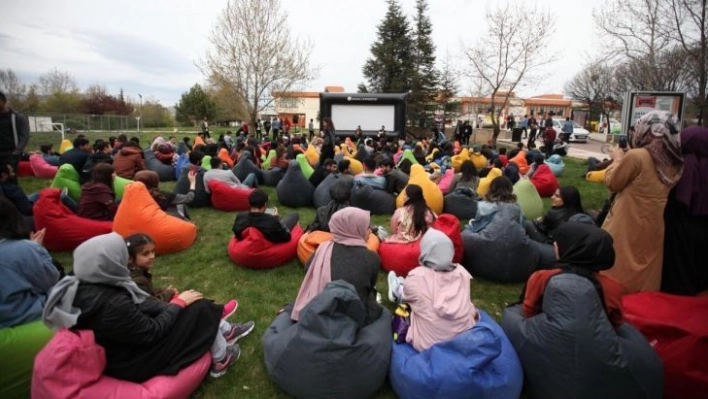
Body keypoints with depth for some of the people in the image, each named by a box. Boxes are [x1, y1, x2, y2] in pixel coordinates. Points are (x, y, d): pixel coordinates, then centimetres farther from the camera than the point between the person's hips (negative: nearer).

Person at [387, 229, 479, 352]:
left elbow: (408, 296, 4)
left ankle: (398, 292, 47)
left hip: (429, 344, -4)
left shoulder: (416, 277, -21)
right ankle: (401, 291, 44)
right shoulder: (461, 272, -11)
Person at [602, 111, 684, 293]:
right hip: (656, 229, 7)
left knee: (617, 273, 8)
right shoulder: (675, 162, 1)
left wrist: (617, 159, 6)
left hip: (629, 229, -6)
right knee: (645, 277, 20)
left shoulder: (636, 156, -20)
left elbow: (612, 183, -8)